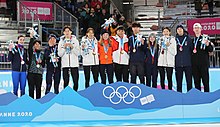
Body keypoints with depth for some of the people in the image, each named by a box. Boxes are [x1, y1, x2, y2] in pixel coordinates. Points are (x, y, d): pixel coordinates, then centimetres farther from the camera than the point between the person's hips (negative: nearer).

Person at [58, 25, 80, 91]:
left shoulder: (75, 40, 8)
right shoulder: (61, 41, 9)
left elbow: (78, 53, 1)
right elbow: (60, 54, 3)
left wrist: (72, 47, -12)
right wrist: (64, 47, -9)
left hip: (74, 64, 0)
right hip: (65, 64, 0)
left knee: (76, 81, -4)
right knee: (66, 81, -3)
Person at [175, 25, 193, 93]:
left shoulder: (188, 38, 5)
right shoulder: (175, 39, 8)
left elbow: (192, 49, 4)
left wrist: (191, 58, -3)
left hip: (188, 63, -1)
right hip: (178, 64, 1)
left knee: (189, 80, -1)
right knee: (179, 81, 5)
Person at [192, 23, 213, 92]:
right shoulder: (192, 40, 15)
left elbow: (211, 50, -1)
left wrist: (208, 45, -21)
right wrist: (192, 51, -2)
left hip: (203, 63, -4)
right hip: (194, 64, 4)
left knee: (205, 80, -3)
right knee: (196, 81, 7)